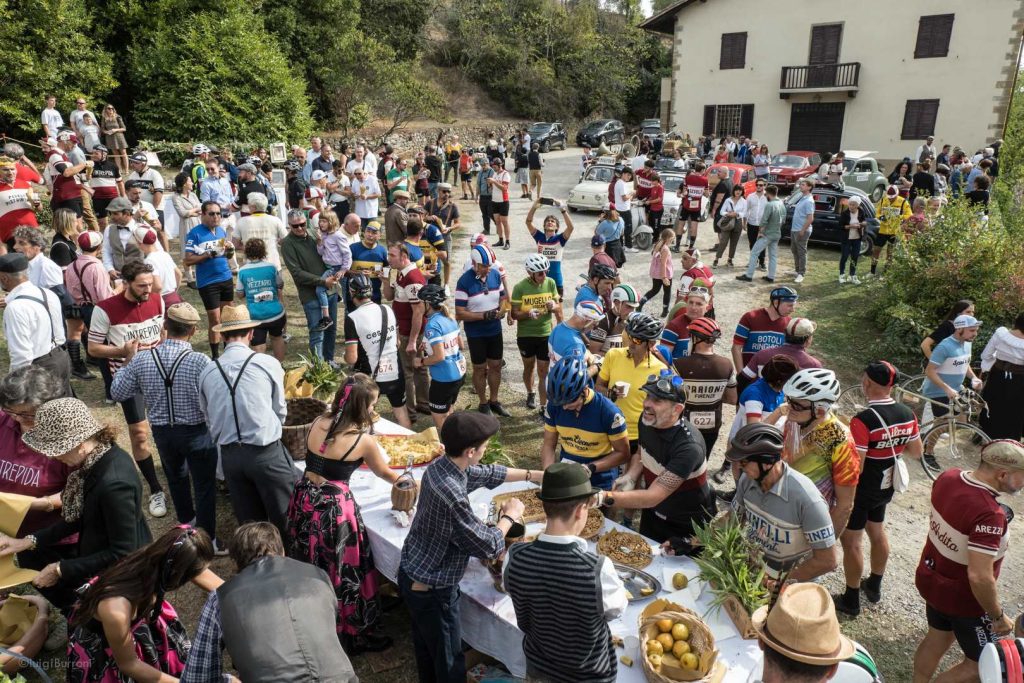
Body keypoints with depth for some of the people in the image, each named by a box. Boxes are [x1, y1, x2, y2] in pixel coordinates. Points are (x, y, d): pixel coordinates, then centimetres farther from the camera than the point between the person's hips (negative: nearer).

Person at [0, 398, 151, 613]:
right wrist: (30, 541, 2)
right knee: (30, 555, 15)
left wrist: (62, 570, -17)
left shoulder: (113, 483, -34)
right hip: (102, 548, 9)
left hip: (120, 569, -9)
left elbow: (122, 554, -25)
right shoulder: (100, 454, -8)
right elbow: (80, 515, 7)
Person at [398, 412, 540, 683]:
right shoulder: (452, 495, -36)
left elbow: (488, 474, 11)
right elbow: (489, 547, -25)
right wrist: (510, 516, -8)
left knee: (427, 646, 29)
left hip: (412, 575, 9)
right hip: (431, 589, -9)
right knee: (449, 659, 13)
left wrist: (532, 474, 15)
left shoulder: (441, 465, -7)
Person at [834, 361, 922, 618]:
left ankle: (851, 600, 19)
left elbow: (856, 467, -28)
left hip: (861, 491, -7)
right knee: (877, 532, 25)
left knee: (851, 542, 7)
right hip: (886, 488, 8)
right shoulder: (907, 414, -7)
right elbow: (916, 452, 6)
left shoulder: (863, 420, -30)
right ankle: (874, 586, 44)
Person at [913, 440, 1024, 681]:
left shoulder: (948, 477, -11)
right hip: (962, 598, -7)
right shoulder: (989, 514, -34)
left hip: (931, 580, 8)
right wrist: (998, 616, -18)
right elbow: (979, 577, -32)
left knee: (937, 639, 28)